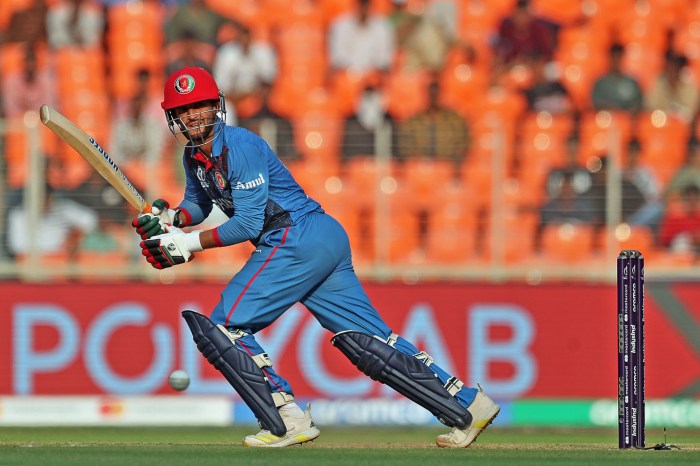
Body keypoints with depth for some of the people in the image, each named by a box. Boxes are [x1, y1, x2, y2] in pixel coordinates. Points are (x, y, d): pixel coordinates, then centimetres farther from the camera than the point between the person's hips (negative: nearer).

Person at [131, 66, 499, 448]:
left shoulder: (239, 145, -13)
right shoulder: (195, 156, 15)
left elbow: (248, 222, -17)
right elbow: (199, 204, 31)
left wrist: (189, 243, -14)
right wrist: (170, 219, 10)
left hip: (298, 240, -10)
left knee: (221, 330, -10)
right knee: (369, 341, 7)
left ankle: (288, 422, -14)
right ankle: (466, 403, 5)